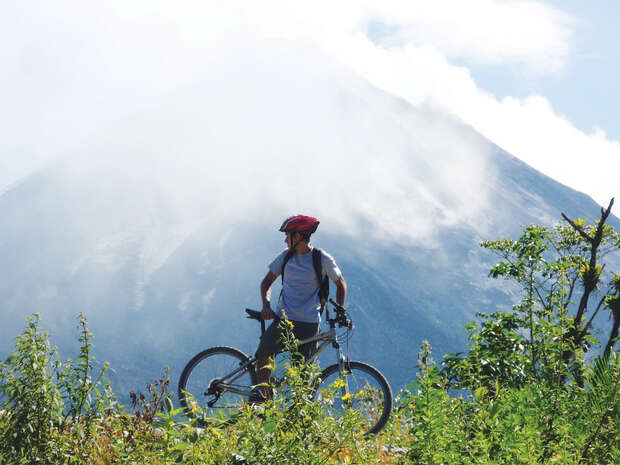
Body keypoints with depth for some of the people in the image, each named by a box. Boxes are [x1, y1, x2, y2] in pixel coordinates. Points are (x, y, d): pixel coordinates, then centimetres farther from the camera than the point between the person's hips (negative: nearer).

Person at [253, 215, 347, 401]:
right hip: (282, 318, 3)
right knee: (263, 353, -19)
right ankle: (262, 392, -15)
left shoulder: (323, 259, -3)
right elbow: (267, 282, 14)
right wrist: (266, 305, -4)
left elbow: (340, 284, 10)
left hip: (308, 323, -3)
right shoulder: (286, 256, 8)